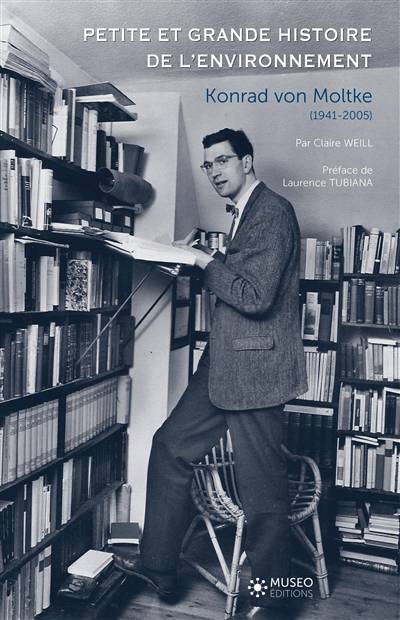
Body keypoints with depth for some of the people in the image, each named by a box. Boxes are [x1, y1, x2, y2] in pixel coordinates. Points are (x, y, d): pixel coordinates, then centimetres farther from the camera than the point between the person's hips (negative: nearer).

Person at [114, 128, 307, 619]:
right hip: (224, 362, 10)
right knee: (171, 446, 13)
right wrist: (200, 263, 8)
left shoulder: (272, 212, -14)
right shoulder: (245, 213, 17)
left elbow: (255, 296, -22)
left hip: (254, 365, -10)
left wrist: (206, 261, -11)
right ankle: (157, 566, 27)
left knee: (262, 487, 3)